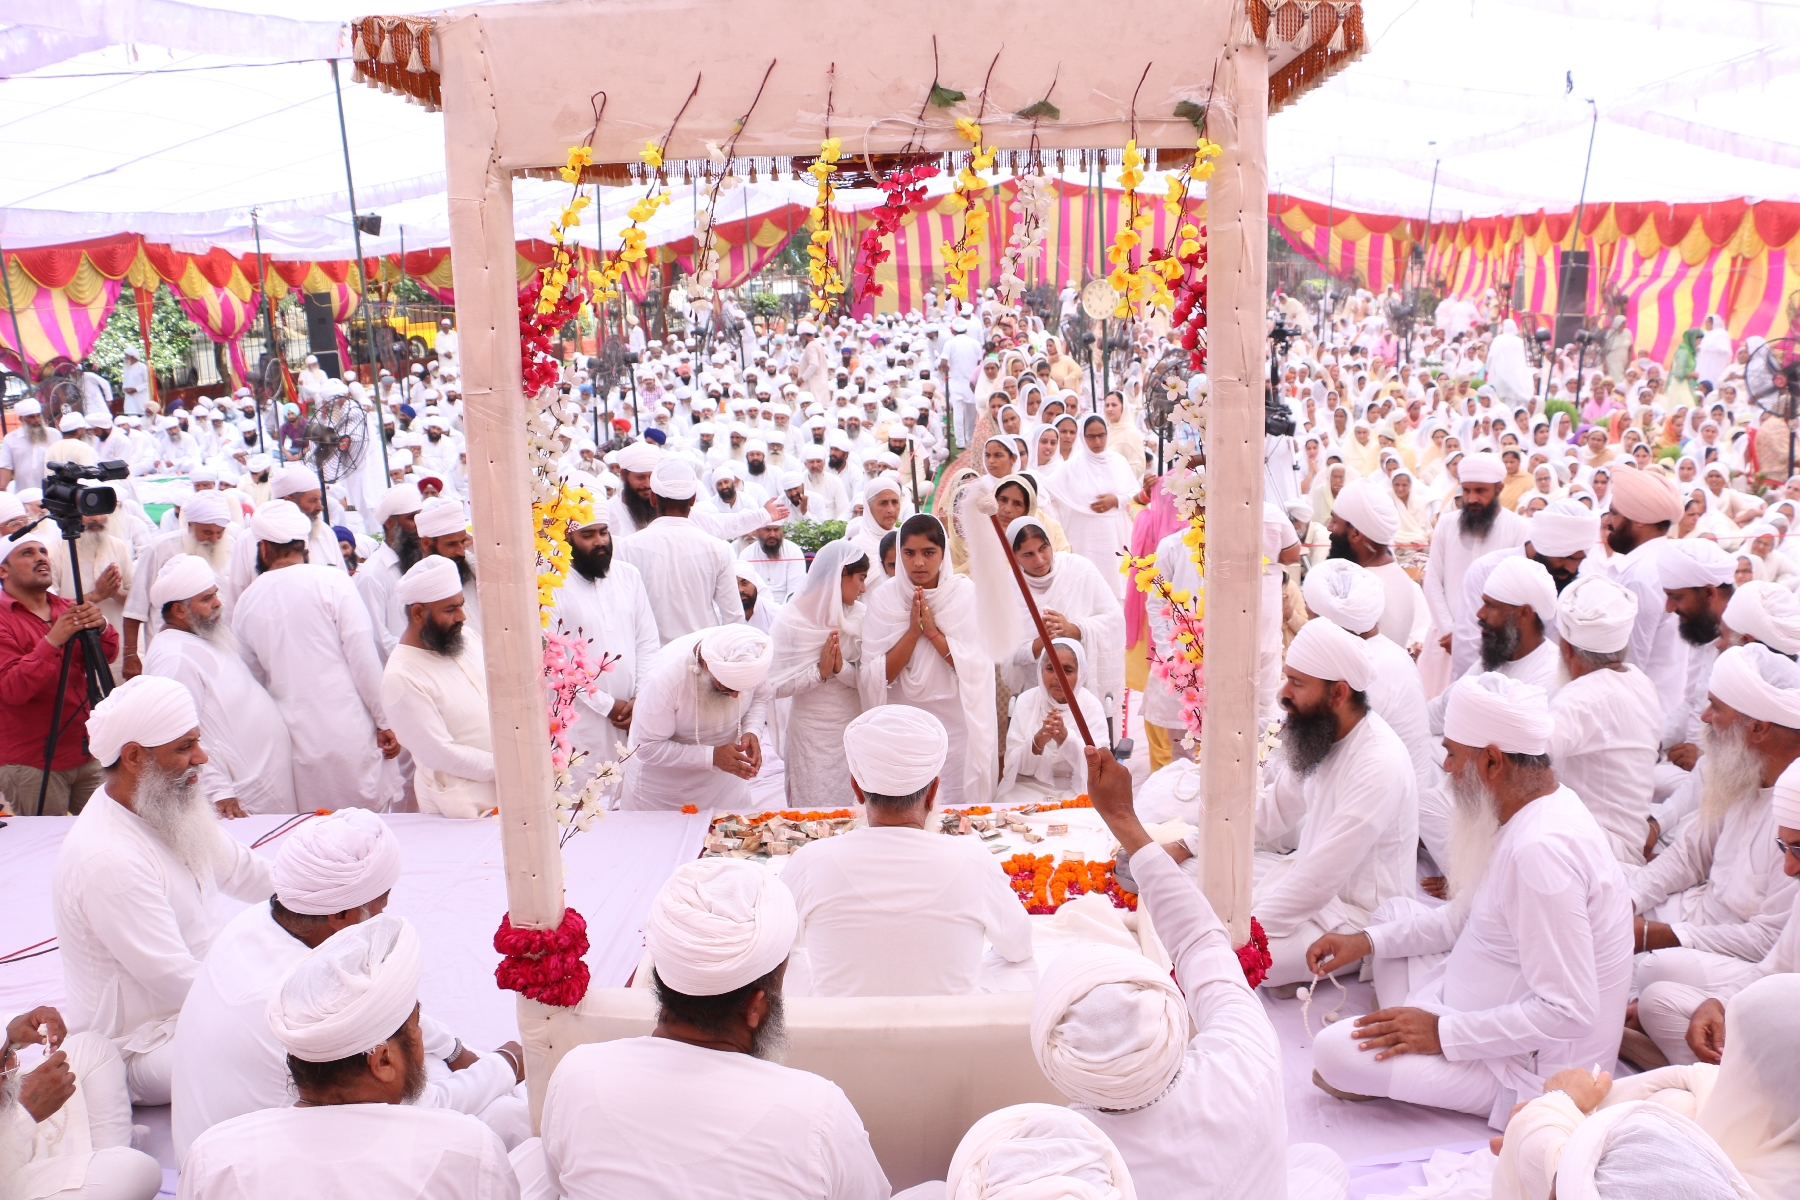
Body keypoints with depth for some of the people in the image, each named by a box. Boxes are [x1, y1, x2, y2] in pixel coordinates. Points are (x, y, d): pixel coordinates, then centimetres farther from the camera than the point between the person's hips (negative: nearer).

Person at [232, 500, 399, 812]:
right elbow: (364, 658, -9)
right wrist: (385, 722, -3)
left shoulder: (247, 601, 7)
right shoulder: (333, 582, -6)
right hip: (347, 734, -4)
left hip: (293, 739, 4)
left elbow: (252, 678, 15)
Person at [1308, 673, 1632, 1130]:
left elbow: (1569, 1011, -31)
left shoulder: (1541, 850, -31)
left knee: (1334, 1052, -23)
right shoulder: (1536, 810, 2)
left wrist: (1443, 1033, -24)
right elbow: (1463, 919, 15)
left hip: (1529, 1069, -10)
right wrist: (1369, 941, 7)